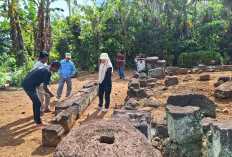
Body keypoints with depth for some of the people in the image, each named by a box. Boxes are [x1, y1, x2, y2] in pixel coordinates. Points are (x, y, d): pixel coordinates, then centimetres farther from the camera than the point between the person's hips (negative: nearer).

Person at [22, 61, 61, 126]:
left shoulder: (43, 68, 13)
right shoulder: (48, 72, -16)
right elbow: (45, 87, -15)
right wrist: (50, 94, 2)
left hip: (25, 84, 10)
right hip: (29, 87, -10)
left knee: (35, 102, 22)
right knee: (38, 103, 1)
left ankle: (36, 118, 35)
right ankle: (39, 122, 12)